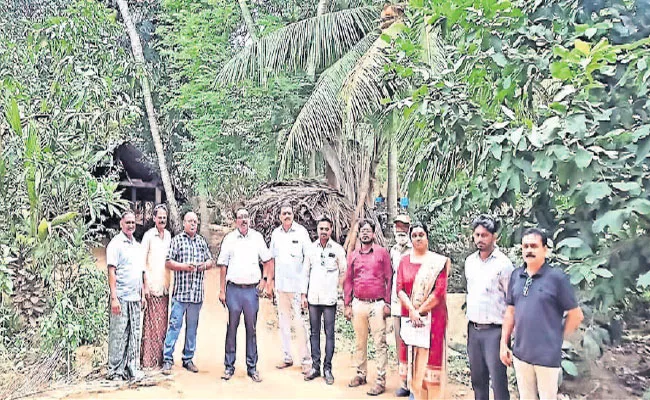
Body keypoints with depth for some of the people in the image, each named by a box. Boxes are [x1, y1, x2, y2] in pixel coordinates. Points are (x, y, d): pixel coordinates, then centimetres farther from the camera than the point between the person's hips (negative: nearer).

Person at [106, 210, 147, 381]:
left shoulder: (137, 245, 17)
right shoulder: (116, 243, -5)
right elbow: (111, 271, -10)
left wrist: (143, 294, 17)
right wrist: (114, 297, -16)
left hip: (135, 298, 7)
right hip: (121, 298, -7)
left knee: (134, 335, 10)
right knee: (118, 335, -1)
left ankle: (132, 369, 17)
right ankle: (115, 371, 8)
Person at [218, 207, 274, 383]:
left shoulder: (257, 237, 5)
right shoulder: (229, 238, 3)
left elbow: (268, 260, 11)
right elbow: (223, 265, 5)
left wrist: (267, 281, 1)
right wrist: (222, 290, 1)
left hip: (252, 289, 1)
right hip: (234, 289, -1)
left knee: (251, 329, 7)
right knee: (232, 328, 5)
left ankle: (252, 367, 16)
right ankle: (229, 366, 16)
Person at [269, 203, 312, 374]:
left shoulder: (301, 232, -4)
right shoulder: (275, 233, 8)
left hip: (297, 284, -5)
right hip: (280, 284, 5)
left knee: (299, 323, -6)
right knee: (283, 322, 10)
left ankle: (306, 360, 2)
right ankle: (287, 358, 20)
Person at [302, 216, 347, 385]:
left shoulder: (338, 249, -1)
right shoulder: (311, 248, 6)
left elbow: (344, 272, 6)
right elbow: (306, 272, 11)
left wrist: (336, 287, 4)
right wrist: (304, 293, 8)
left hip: (330, 298, -3)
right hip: (313, 297, 3)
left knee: (329, 333, 0)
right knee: (314, 332, 9)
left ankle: (327, 368, 8)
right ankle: (315, 366, 17)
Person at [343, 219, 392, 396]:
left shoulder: (382, 252, 1)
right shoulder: (353, 255, 11)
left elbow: (389, 279, -1)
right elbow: (348, 281, 12)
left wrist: (387, 303, -6)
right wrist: (348, 305, 7)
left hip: (377, 304, -4)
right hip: (358, 304, 4)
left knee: (380, 343, -3)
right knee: (359, 342, 12)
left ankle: (381, 381, 2)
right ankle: (361, 374, 25)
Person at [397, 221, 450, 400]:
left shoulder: (438, 261, -2)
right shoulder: (404, 261, 8)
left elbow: (440, 291, -9)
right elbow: (400, 289, 0)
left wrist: (420, 311, -11)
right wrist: (412, 311, -13)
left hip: (432, 316, -3)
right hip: (409, 317, 3)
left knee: (430, 354, -1)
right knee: (412, 356, 6)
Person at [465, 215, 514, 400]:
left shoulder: (503, 263, -11)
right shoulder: (469, 262, 8)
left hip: (494, 330, -6)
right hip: (473, 329, 6)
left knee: (498, 381, -2)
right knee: (477, 379, 15)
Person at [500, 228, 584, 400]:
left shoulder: (557, 277, -11)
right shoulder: (516, 275, 4)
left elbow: (576, 315, -5)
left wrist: (558, 339, 2)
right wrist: (504, 343, 9)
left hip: (547, 356, -4)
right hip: (520, 354, 5)